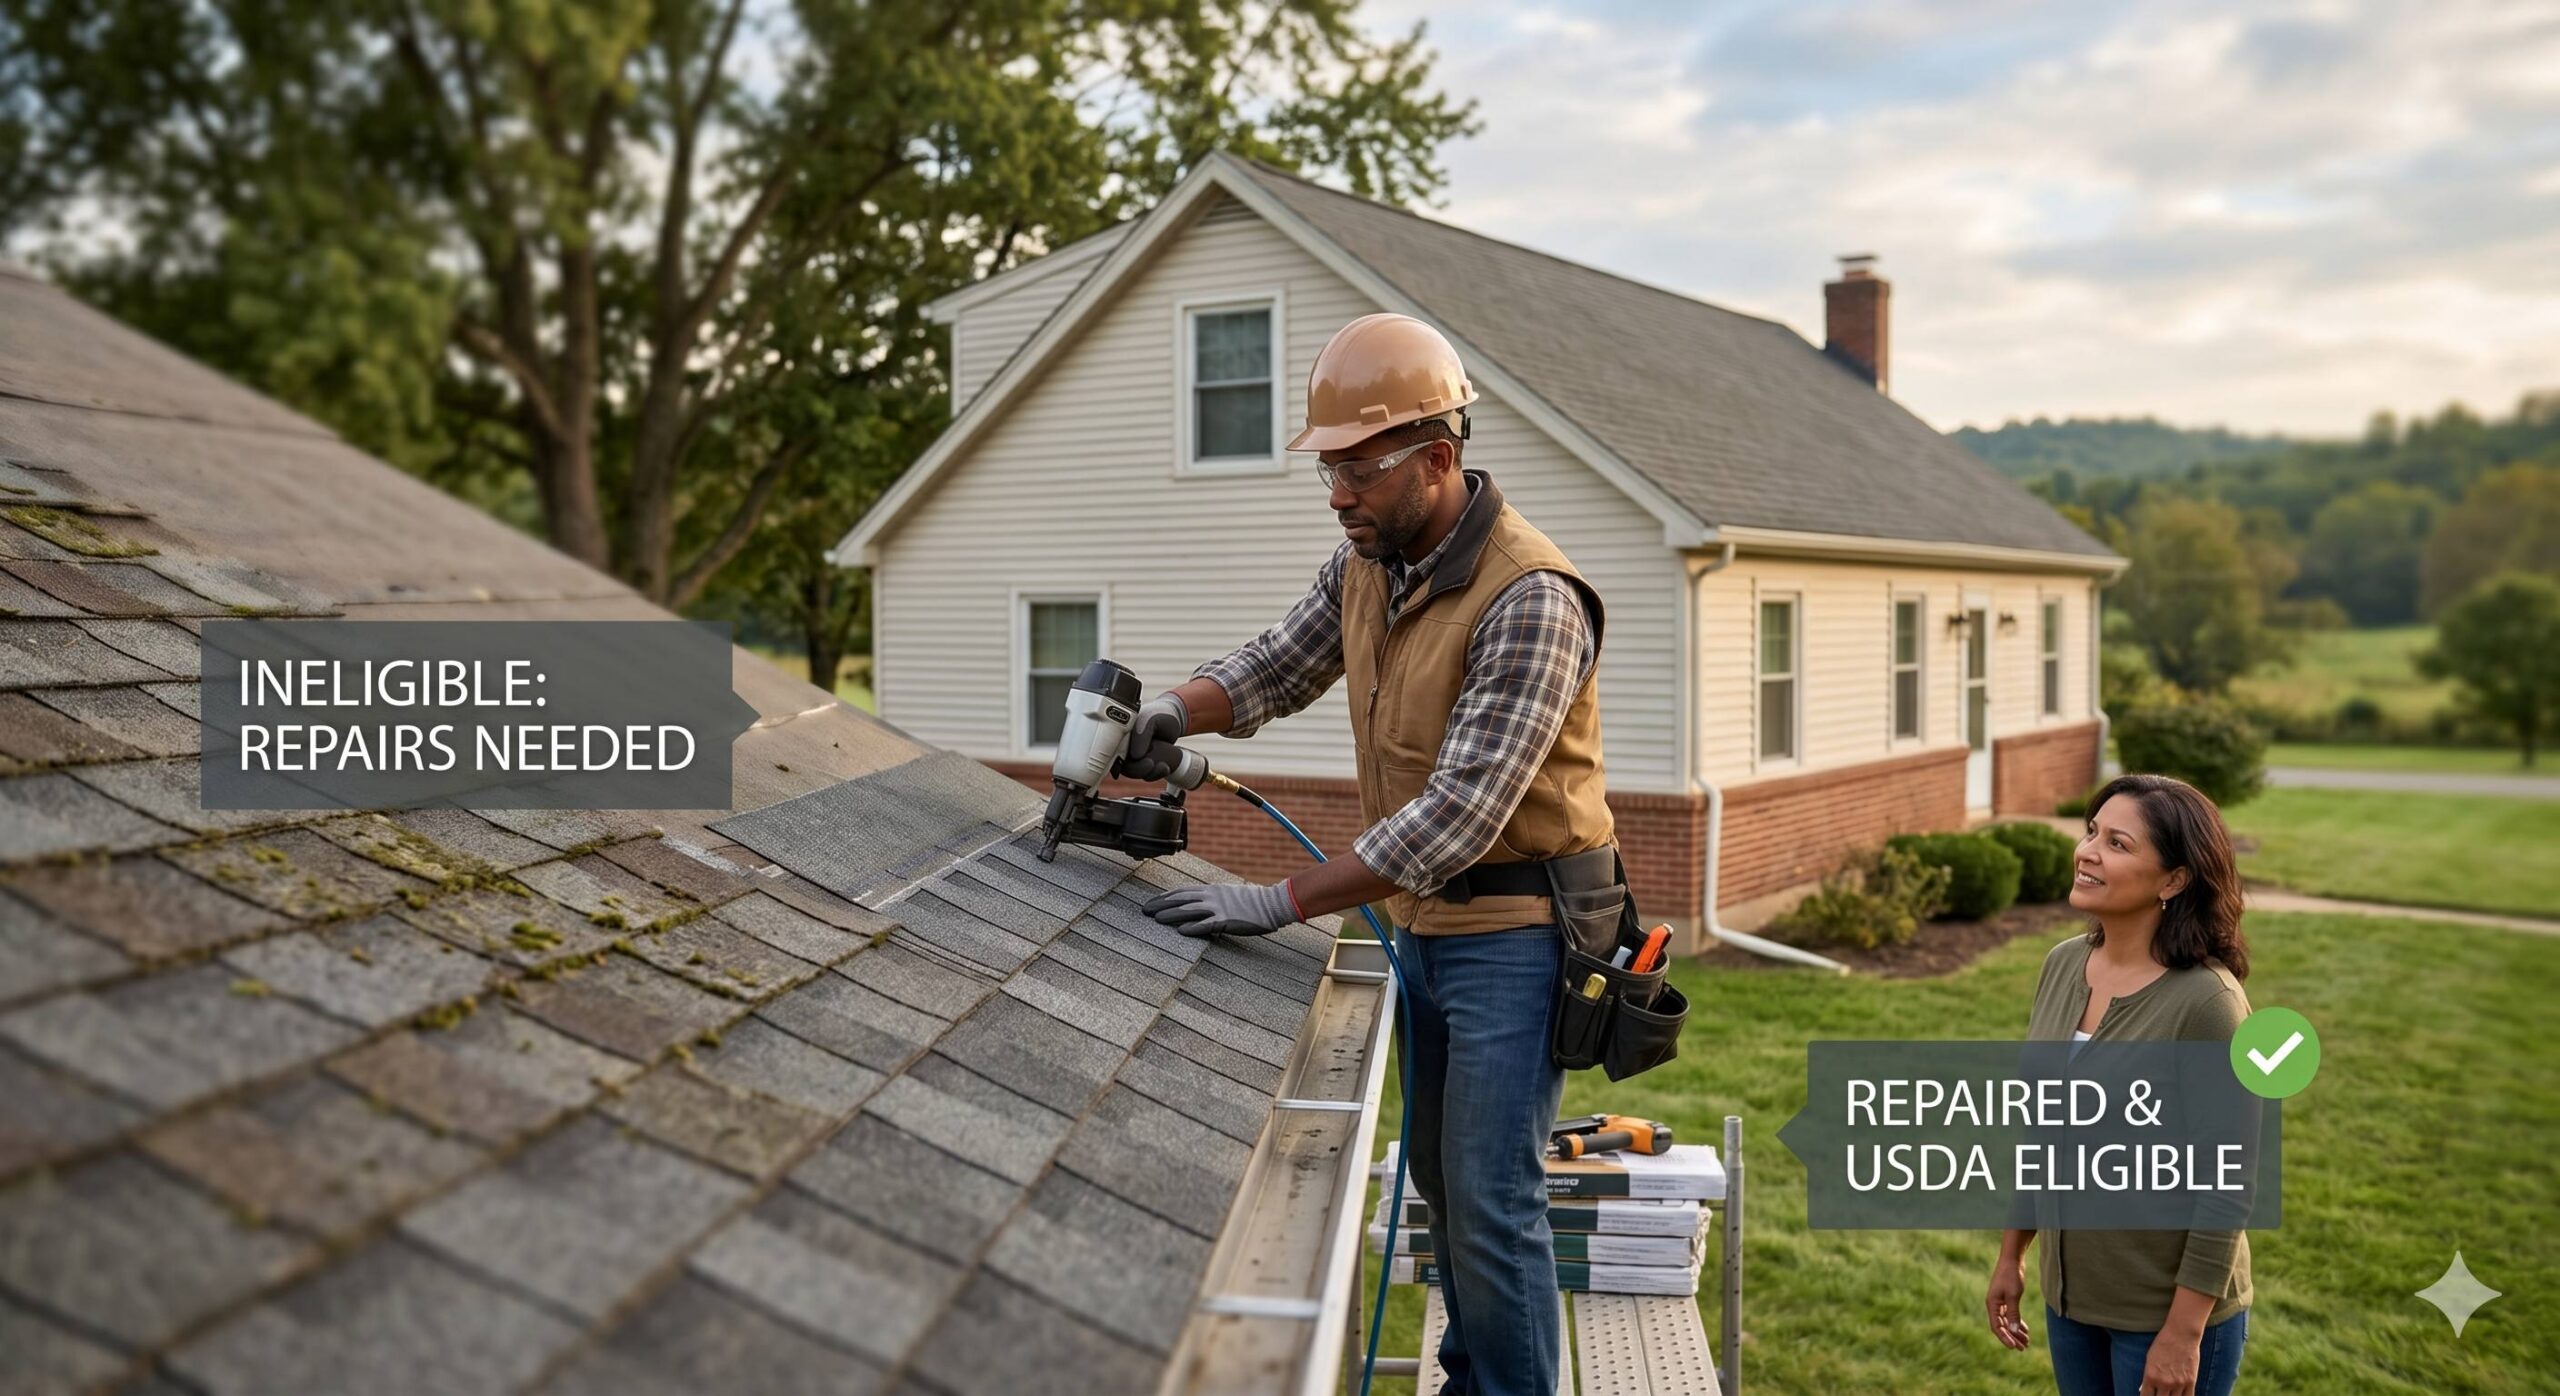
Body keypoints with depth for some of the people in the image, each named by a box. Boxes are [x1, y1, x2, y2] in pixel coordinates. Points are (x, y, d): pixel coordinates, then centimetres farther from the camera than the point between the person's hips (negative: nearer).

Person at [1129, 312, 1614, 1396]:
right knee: (1438, 1175, 19)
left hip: (1514, 929, -8)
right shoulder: (1366, 560, 0)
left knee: (1491, 1201, -5)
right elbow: (1276, 667, 13)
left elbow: (1461, 811, -30)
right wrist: (1171, 714, -9)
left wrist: (1283, 903, -29)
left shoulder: (1529, 600, -26)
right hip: (1421, 918, 8)